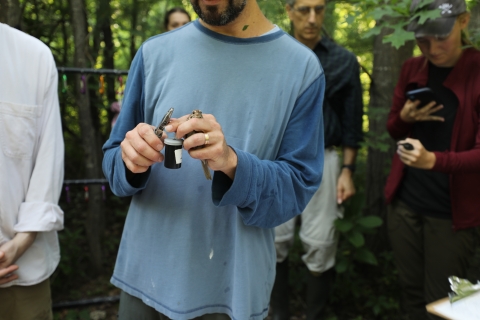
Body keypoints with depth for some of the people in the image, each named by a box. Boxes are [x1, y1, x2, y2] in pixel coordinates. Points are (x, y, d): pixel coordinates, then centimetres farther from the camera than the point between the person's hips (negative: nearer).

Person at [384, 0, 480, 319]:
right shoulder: (412, 69, 4)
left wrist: (433, 160, -32)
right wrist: (405, 117, -9)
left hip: (453, 210, -4)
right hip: (404, 202, 5)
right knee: (411, 292, 16)